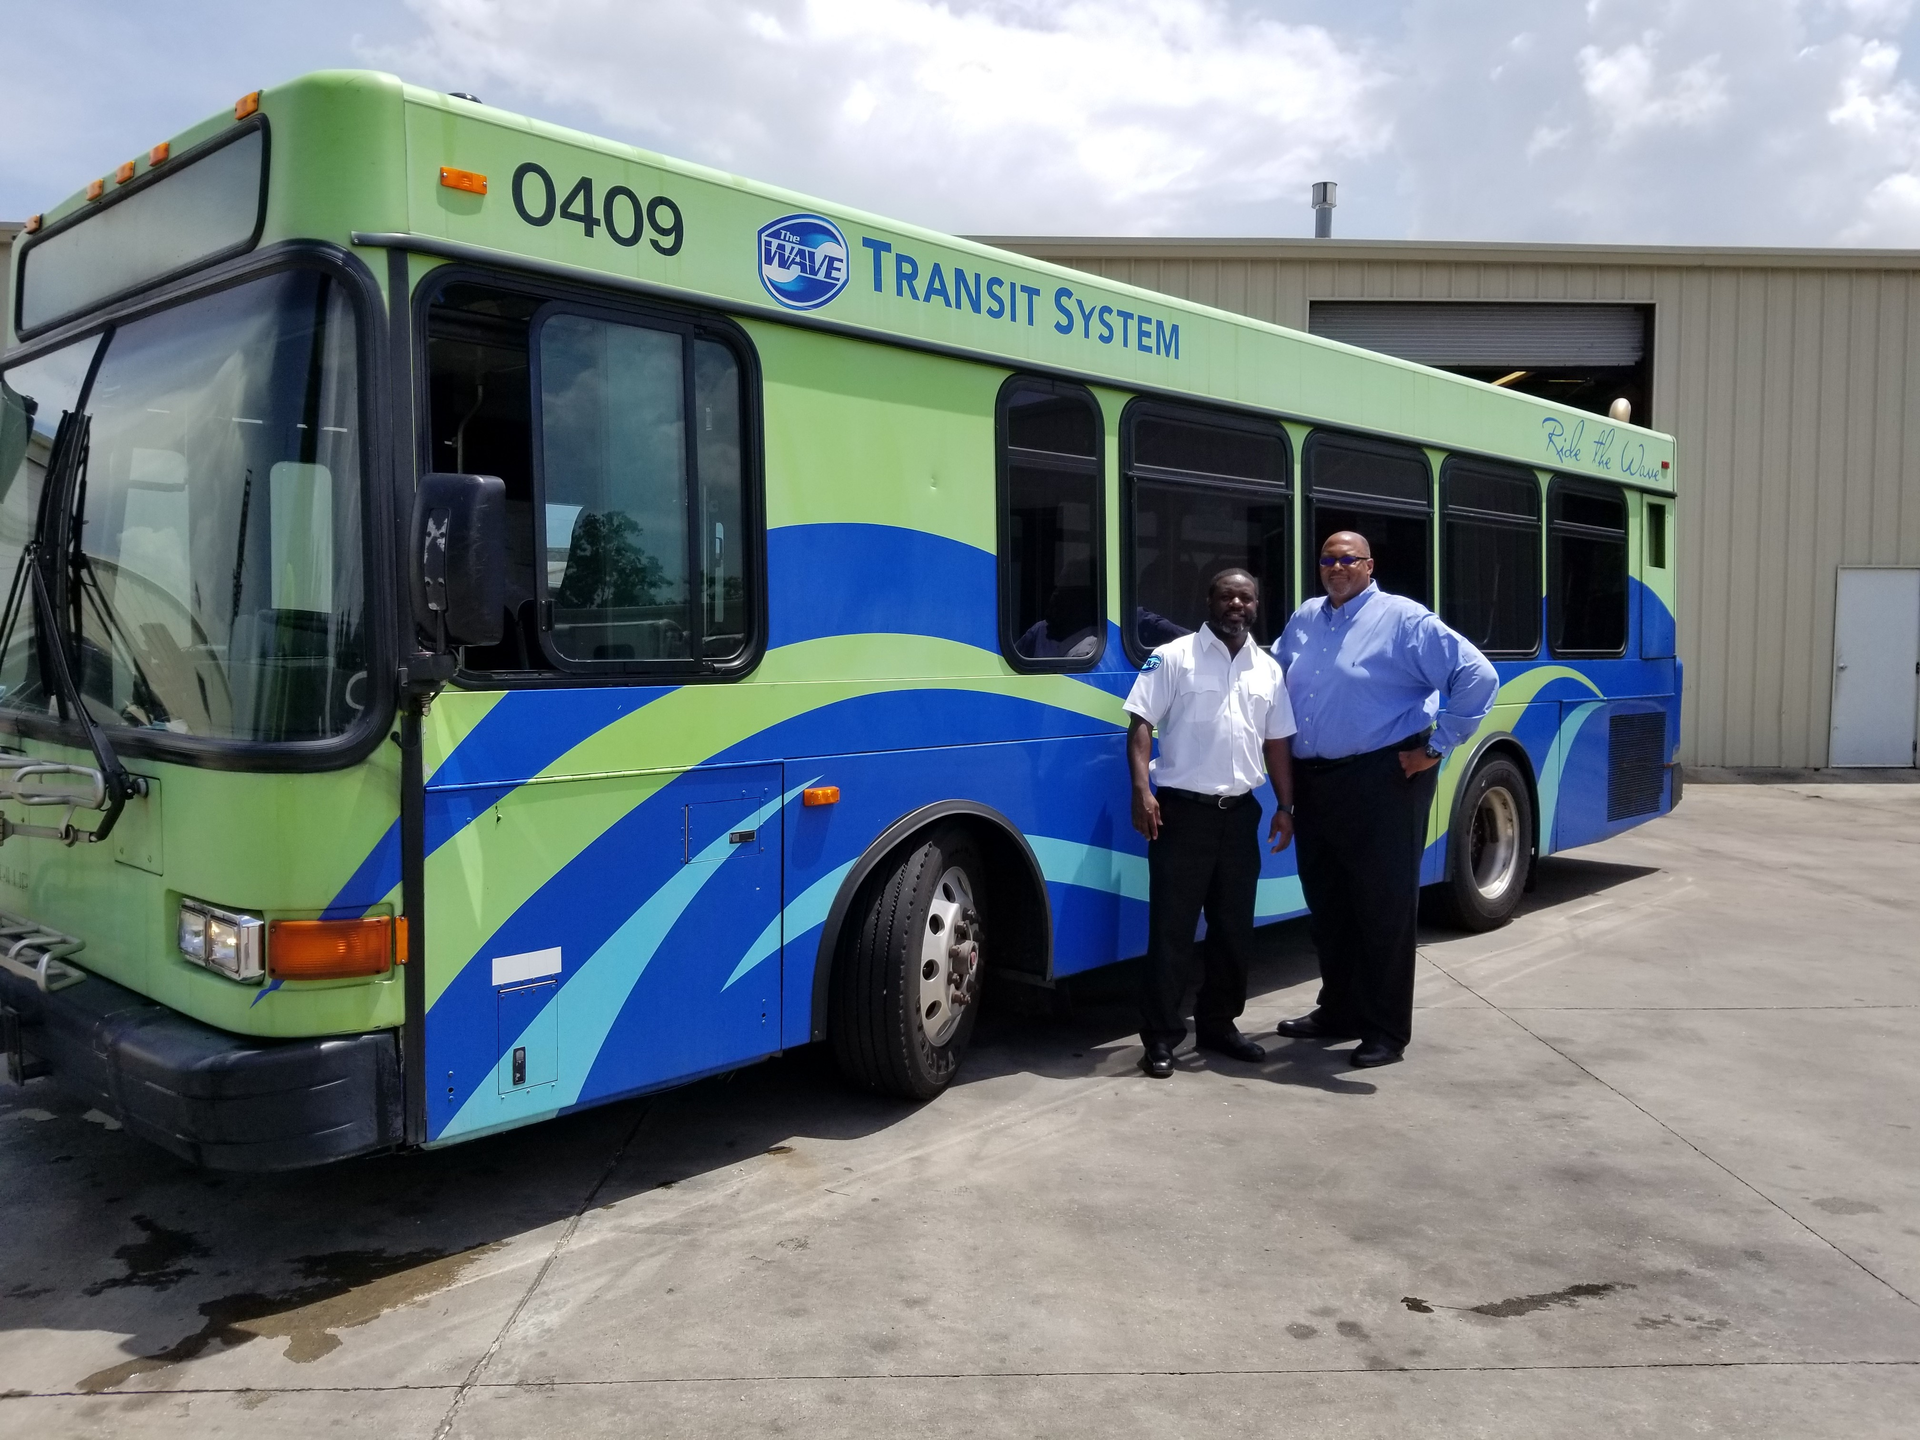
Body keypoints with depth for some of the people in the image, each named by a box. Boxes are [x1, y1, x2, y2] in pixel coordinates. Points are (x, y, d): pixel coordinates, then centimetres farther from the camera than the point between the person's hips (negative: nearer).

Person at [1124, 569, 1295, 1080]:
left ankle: (1218, 1023, 26)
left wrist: (1286, 807, 11)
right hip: (1182, 809, -5)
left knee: (1234, 927, 11)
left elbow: (1276, 744, 17)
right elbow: (1141, 724, -7)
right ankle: (1161, 1037, 5)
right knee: (1171, 927, -2)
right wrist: (1142, 790, -17)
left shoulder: (1268, 670, 12)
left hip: (1240, 813, 5)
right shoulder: (1173, 657, -3)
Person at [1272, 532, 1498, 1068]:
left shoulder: (1403, 620, -7)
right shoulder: (1303, 620, 13)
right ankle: (1338, 1012, 29)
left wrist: (1437, 745, -11)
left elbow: (1477, 675, -12)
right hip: (1314, 783, 7)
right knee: (1326, 904, 15)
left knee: (1384, 907, 0)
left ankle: (1386, 1030, 9)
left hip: (1383, 782, -7)